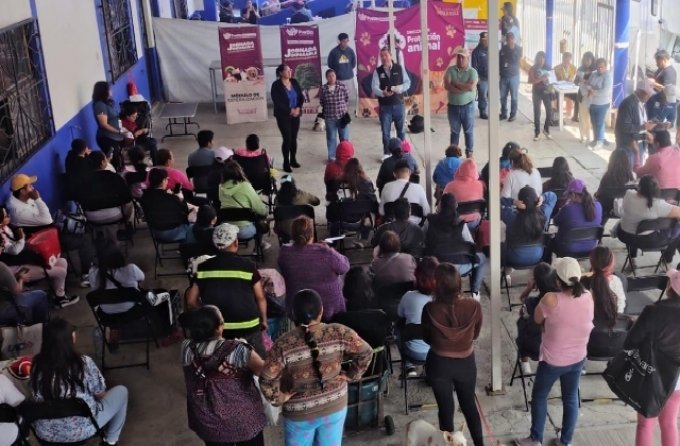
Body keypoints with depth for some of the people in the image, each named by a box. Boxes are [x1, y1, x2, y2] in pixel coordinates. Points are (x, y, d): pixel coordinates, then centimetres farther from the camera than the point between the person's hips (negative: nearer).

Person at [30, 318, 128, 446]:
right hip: (81, 431, -4)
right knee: (121, 391, 17)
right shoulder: (84, 363, -22)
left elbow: (37, 396, 6)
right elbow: (100, 394, -7)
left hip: (45, 432, 5)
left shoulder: (37, 365, -12)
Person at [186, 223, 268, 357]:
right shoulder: (247, 265, -7)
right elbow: (260, 297, -3)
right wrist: (264, 320, 12)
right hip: (248, 326, -2)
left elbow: (191, 301, 2)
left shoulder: (204, 267, 0)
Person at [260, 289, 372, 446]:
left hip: (300, 413, -2)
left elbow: (267, 380, -24)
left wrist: (278, 398, -7)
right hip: (335, 405, 2)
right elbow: (365, 352, -11)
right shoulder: (339, 333, -16)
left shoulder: (283, 344, -22)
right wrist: (351, 375, 1)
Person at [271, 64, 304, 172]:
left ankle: (293, 160, 23)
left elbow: (301, 97, 6)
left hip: (295, 115, 5)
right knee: (287, 139, -5)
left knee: (294, 138, 9)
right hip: (283, 116, -5)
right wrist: (290, 110, -18)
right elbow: (277, 102, -16)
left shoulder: (294, 82, 5)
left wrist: (298, 108, -11)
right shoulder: (276, 85, -11)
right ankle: (286, 163, 4)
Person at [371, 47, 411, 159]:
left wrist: (400, 88, -18)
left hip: (398, 104, 1)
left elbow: (407, 82, 3)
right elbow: (374, 87, -10)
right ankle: (386, 153, 18)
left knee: (400, 129, 12)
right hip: (384, 106, -1)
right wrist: (383, 93, -31)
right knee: (385, 131, 5)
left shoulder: (400, 68, 1)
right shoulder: (377, 71, -2)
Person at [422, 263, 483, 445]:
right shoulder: (474, 306, -20)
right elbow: (475, 335, -1)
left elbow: (427, 339, -5)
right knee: (469, 405, 24)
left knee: (446, 410, 17)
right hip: (466, 363, 1)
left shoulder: (430, 309, -22)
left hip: (439, 364, -1)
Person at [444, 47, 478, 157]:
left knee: (468, 131, 8)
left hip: (467, 106, -2)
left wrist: (456, 84, -14)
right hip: (453, 106, 2)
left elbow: (472, 87, -21)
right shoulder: (450, 70, -2)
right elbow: (447, 86, -15)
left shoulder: (472, 71, -6)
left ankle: (469, 153, 19)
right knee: (454, 131, 12)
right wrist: (464, 88, -18)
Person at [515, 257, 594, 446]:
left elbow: (537, 319, -9)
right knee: (571, 398, 21)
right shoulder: (588, 297, -13)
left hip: (552, 360, -4)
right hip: (577, 359, 4)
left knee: (539, 396, 18)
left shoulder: (551, 300, -27)